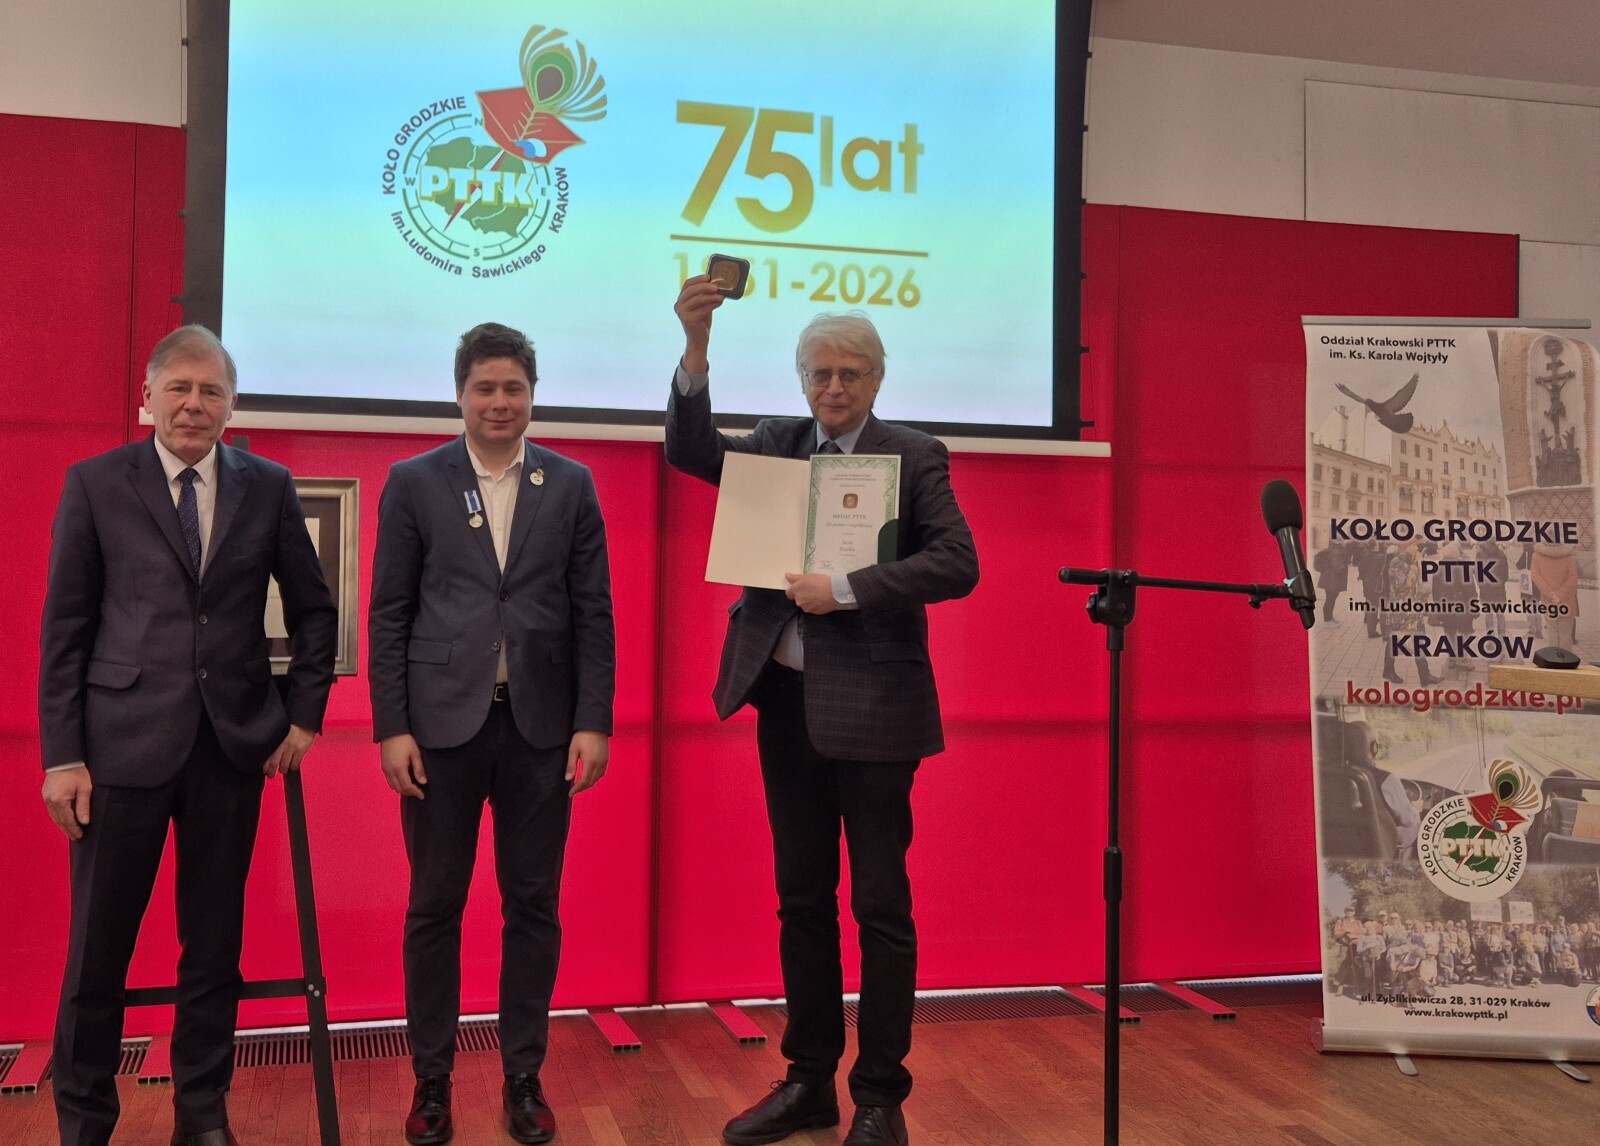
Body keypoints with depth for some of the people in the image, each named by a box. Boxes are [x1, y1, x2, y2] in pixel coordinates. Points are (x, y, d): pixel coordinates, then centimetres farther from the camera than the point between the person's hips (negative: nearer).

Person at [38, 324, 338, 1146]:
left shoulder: (268, 487, 6)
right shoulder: (94, 484, 2)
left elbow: (314, 610, 14)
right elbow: (64, 627, 1)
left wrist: (304, 714, 7)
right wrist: (62, 754, -3)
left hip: (235, 743, 2)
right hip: (124, 741, -1)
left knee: (214, 945, 10)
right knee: (98, 947, 6)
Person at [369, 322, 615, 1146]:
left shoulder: (571, 485, 6)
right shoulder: (413, 483, 3)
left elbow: (592, 612, 4)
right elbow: (389, 612, 2)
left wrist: (593, 723, -3)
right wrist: (391, 727, -5)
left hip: (540, 724, 1)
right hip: (442, 722, -1)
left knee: (533, 906, 7)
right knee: (435, 907, 8)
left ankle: (523, 1078, 21)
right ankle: (432, 1079, 22)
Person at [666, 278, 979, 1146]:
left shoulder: (914, 455, -2)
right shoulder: (777, 444, 10)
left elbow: (957, 564, -13)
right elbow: (691, 450, -6)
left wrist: (844, 589, -19)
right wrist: (697, 346, -19)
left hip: (872, 706, -4)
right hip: (786, 701, 5)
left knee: (881, 905, 3)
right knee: (802, 899, 13)